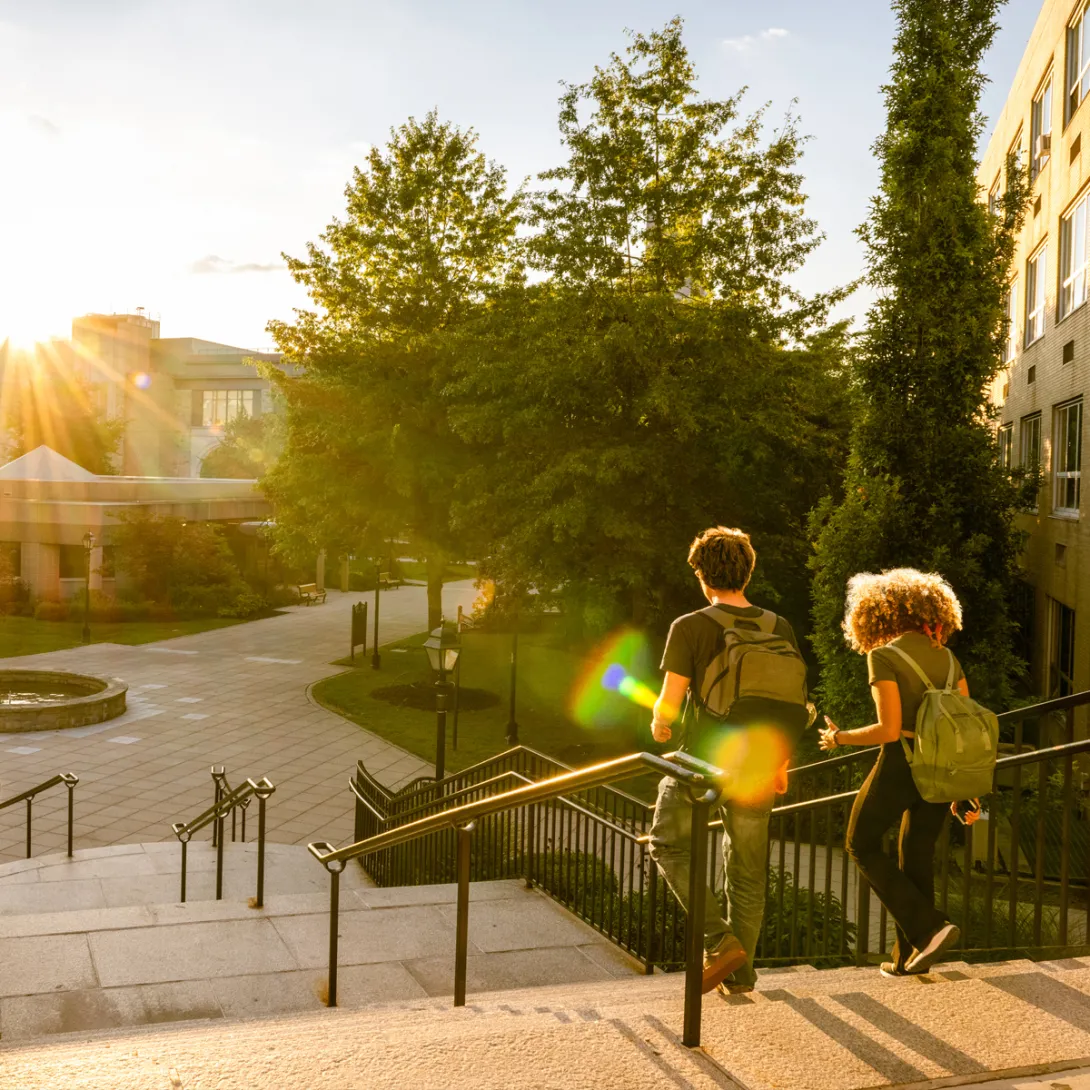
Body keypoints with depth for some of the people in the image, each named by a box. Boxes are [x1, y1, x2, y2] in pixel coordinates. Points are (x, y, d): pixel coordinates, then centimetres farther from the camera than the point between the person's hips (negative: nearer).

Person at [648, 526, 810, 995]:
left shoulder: (689, 627, -10)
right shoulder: (779, 628, 3)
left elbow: (670, 700, -13)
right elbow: (797, 705, 6)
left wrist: (659, 725, 10)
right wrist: (780, 762, 17)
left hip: (702, 762, -4)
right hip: (755, 768, 4)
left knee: (669, 846, 16)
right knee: (748, 870, 16)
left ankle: (718, 940, 3)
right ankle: (740, 971, 24)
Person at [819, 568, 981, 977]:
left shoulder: (884, 657, -11)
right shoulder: (947, 658, 7)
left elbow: (890, 729, -18)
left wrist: (839, 738, -2)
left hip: (900, 766, -6)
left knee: (863, 846, 12)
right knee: (918, 858, 17)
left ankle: (928, 928, 0)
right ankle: (910, 958, 22)